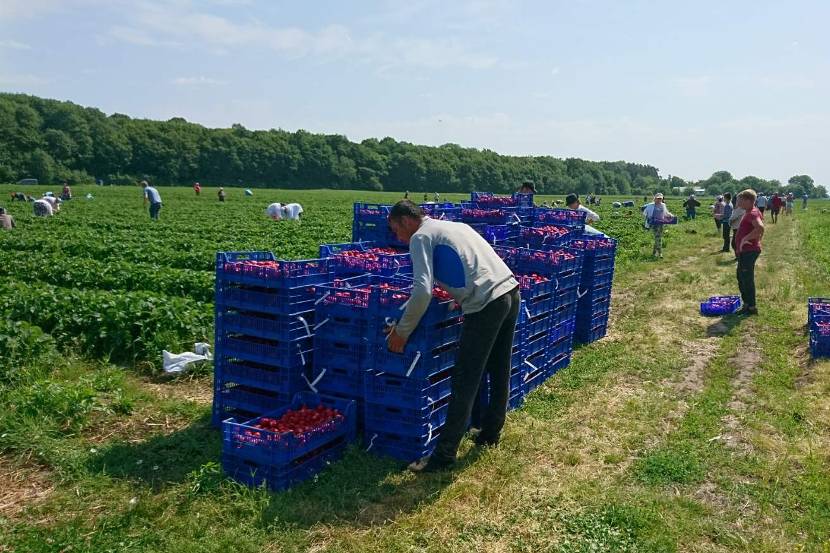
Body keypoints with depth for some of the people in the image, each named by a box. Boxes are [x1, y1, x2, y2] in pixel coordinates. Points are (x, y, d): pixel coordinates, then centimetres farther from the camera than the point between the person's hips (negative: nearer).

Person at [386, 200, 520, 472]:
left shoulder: (421, 237, -1)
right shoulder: (454, 224, 24)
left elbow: (423, 291, -14)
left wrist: (401, 331, -5)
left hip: (487, 303, -9)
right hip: (511, 291, 9)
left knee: (464, 382, -3)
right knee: (500, 372, 20)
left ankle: (444, 455, 6)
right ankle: (491, 433, 37)